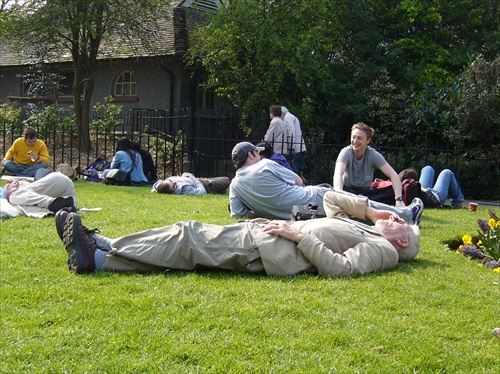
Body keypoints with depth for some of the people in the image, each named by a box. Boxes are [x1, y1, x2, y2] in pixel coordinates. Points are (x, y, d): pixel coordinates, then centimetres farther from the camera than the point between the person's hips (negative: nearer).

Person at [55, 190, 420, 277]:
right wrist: (368, 208, 28)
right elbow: (331, 198, 37)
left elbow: (338, 267, -17)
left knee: (190, 240, -16)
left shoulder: (383, 250, 0)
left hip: (273, 250, -8)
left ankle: (97, 260, -19)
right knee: (191, 233, -2)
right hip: (261, 230, 8)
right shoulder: (358, 227, 27)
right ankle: (98, 244, -5)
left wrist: (300, 235, -17)